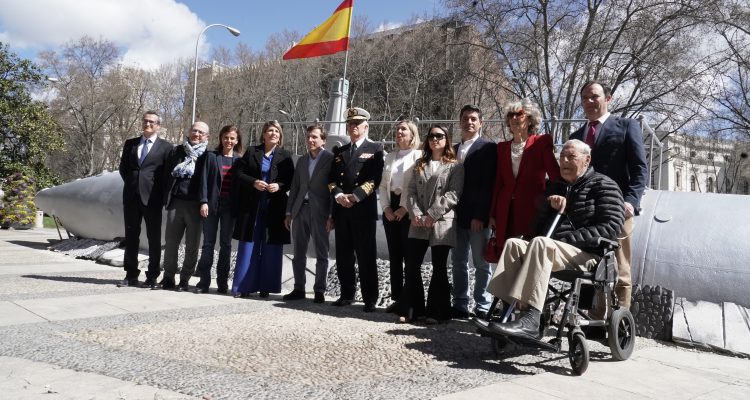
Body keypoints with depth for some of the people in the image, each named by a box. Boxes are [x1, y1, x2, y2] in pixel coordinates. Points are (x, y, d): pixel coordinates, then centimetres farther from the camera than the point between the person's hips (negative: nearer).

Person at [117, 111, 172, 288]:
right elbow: (123, 167, 18)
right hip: (131, 196, 4)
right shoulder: (130, 144, 14)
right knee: (131, 235, 8)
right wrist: (131, 182, 7)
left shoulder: (165, 147, 1)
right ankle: (131, 275, 16)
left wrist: (161, 194, -4)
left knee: (154, 237, 1)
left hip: (152, 198, -4)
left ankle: (152, 277, 8)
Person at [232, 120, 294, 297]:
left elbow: (292, 181, 5)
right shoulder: (251, 152, 9)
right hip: (251, 206, 0)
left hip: (274, 208, 0)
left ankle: (266, 286, 9)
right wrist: (254, 182, -12)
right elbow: (240, 173, 5)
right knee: (248, 246, 2)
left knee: (271, 247, 1)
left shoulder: (285, 156, 7)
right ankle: (243, 286, 8)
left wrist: (279, 186, -14)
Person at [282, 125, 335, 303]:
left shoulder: (331, 159, -2)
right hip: (300, 209, 6)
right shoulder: (302, 160, 15)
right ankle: (299, 289, 17)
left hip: (319, 211, -5)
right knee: (299, 253, 9)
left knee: (321, 254, 2)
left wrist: (331, 215, -12)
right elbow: (294, 187, 16)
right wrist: (289, 212, 11)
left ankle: (319, 291, 10)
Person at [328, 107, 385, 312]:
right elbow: (331, 179, 12)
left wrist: (355, 196, -16)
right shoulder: (339, 151, 20)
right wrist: (338, 195, -8)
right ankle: (347, 294, 20)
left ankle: (370, 299, 4)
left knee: (366, 256, -2)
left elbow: (375, 179, -7)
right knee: (343, 255, 9)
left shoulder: (375, 149, 4)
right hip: (341, 210, 5)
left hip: (364, 209, -5)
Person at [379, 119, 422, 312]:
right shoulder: (390, 157, 17)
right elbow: (383, 185, 14)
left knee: (409, 255, -4)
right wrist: (386, 208, 0)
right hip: (390, 210, 6)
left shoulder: (419, 156, -2)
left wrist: (405, 208, -14)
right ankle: (396, 298, 14)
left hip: (408, 210, -6)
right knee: (394, 255, 8)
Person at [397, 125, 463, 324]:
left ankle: (436, 312, 12)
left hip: (442, 222, -4)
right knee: (412, 265, -1)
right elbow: (411, 191, 10)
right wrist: (415, 214, -7)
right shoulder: (420, 165, 18)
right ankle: (411, 309, 10)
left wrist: (432, 215, -15)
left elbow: (453, 194, -8)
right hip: (419, 224, 4)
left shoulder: (454, 166, 3)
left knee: (439, 268, 2)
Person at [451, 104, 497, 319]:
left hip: (478, 217, -6)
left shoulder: (488, 148, -3)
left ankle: (482, 308, 9)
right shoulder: (454, 149, 16)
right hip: (458, 216, 6)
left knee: (481, 263, 2)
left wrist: (481, 215, -16)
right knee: (459, 263, 10)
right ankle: (460, 306, 17)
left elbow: (489, 184, -10)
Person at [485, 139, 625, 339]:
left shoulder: (603, 185, 4)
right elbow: (539, 227, 20)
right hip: (552, 250, 7)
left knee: (541, 243, -33)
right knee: (513, 243, -17)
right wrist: (552, 207, -1)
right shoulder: (556, 187, 25)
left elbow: (610, 228, -12)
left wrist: (567, 239, -18)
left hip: (587, 255, -7)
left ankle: (531, 320, -43)